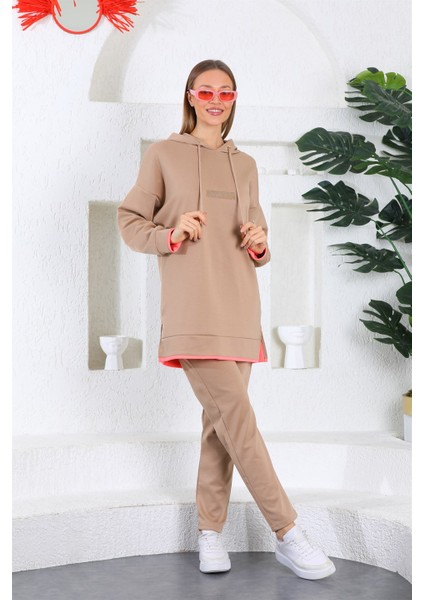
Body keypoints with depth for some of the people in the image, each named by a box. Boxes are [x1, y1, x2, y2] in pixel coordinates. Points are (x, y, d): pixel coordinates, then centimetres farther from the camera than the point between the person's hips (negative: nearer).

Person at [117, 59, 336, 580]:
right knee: (237, 417, -12)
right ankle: (289, 536, -6)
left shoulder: (245, 165, 19)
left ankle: (210, 532, 15)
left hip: (239, 306, 5)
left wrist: (259, 244, 1)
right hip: (192, 307, -5)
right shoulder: (163, 154, 7)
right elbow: (130, 221, 5)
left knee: (221, 422, 4)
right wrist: (171, 235, -12)